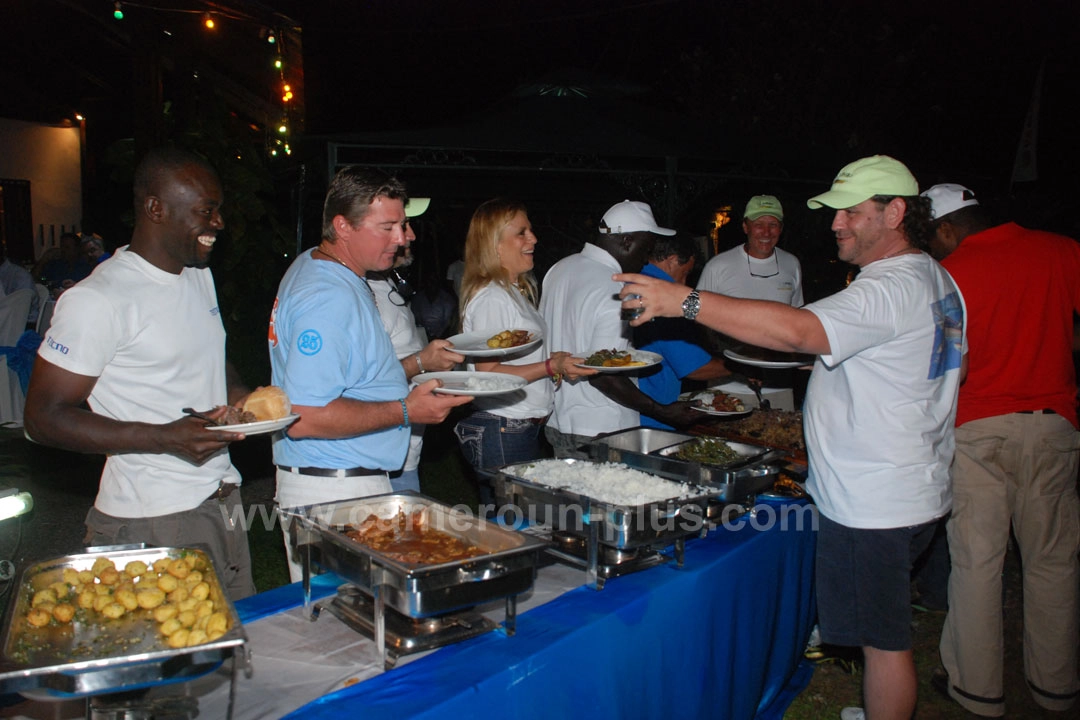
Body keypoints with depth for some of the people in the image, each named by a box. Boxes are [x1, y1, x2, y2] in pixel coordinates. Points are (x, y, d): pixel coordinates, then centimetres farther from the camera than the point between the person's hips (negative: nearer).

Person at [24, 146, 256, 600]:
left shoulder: (200, 275, 11)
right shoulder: (96, 299, -16)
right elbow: (44, 418, -15)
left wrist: (241, 395, 2)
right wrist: (165, 438, -25)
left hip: (222, 498, 8)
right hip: (151, 520, -7)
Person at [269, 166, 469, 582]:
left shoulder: (313, 269, 14)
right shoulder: (328, 298, -20)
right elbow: (304, 416, -27)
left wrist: (418, 362, 15)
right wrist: (405, 411, -22)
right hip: (332, 493, -10)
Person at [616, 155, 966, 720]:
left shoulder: (892, 288, -21)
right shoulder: (934, 280, 13)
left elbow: (795, 329, -36)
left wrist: (686, 301, -36)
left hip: (873, 501, -11)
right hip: (911, 491, 11)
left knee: (883, 639, 3)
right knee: (884, 632, 23)